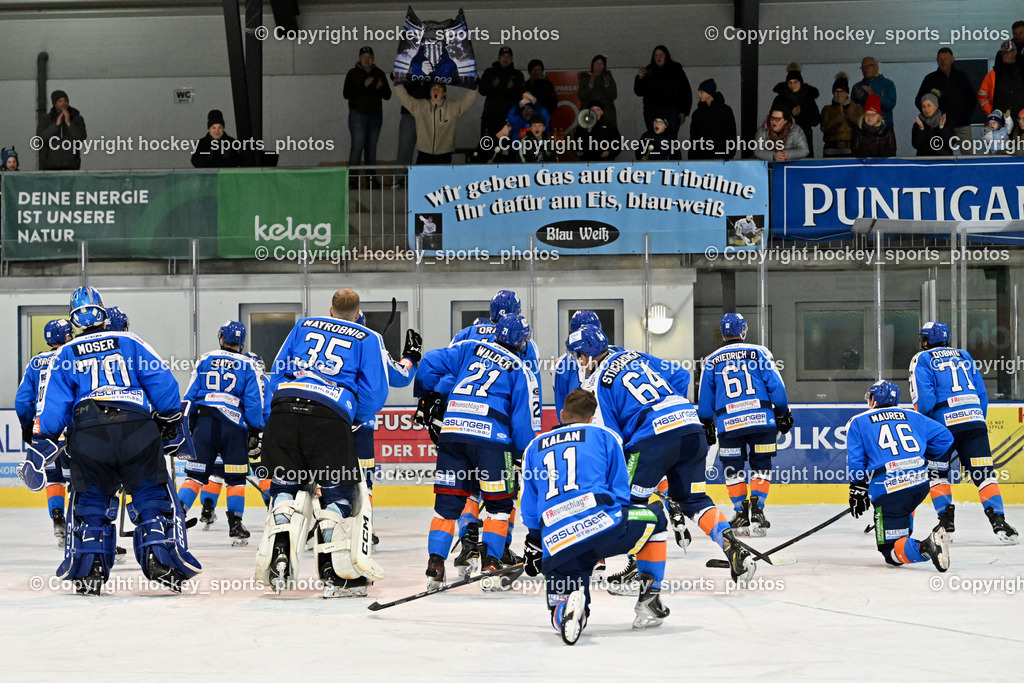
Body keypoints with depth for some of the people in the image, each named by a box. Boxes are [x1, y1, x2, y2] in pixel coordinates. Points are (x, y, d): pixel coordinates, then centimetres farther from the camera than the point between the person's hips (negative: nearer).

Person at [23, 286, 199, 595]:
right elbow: (162, 381, 10)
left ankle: (88, 568, 4)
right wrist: (171, 424, 18)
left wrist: (41, 446, 12)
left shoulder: (66, 354, 19)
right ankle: (163, 561, -5)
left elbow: (53, 403, 10)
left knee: (88, 499, 14)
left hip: (87, 432, 1)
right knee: (154, 493, 8)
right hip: (138, 427, -1)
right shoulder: (129, 342, 18)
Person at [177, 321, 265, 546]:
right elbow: (254, 402, 0)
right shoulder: (249, 366, 6)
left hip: (204, 423, 2)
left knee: (196, 474, 4)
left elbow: (189, 396, 10)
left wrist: (187, 426, 18)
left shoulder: (205, 361, 10)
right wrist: (255, 432, 6)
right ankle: (235, 526, 2)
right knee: (235, 477, 6)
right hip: (234, 426, -1)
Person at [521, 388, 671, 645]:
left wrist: (534, 549, 34)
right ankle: (649, 596, 17)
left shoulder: (534, 447, 25)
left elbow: (530, 511, 24)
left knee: (562, 620, 16)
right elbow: (620, 492, 13)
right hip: (602, 526, -2)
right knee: (655, 515, 29)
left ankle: (568, 606, -23)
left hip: (556, 547, 2)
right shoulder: (605, 436, 16)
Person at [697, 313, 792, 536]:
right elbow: (775, 385, 0)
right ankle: (757, 511, -2)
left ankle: (741, 515, 7)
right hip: (761, 418, 0)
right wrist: (783, 413, 9)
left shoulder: (712, 361, 10)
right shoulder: (759, 352, 5)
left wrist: (707, 425, 26)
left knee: (733, 467, 11)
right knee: (761, 465, 9)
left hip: (729, 423, 1)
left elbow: (705, 399, 14)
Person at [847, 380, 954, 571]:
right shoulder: (913, 417, 21)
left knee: (891, 552, -4)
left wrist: (858, 490, 12)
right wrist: (932, 465, 30)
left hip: (887, 490, -5)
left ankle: (925, 548, -32)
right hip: (921, 484, 5)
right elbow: (944, 437, 19)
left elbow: (855, 462, 4)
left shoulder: (857, 423, 12)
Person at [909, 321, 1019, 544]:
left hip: (944, 423, -4)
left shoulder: (922, 359, 7)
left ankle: (946, 523, 5)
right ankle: (999, 521, -13)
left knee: (937, 472, 12)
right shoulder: (964, 356, 22)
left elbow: (923, 398, -6)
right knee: (984, 473, 0)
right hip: (975, 419, 4)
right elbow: (982, 393, 18)